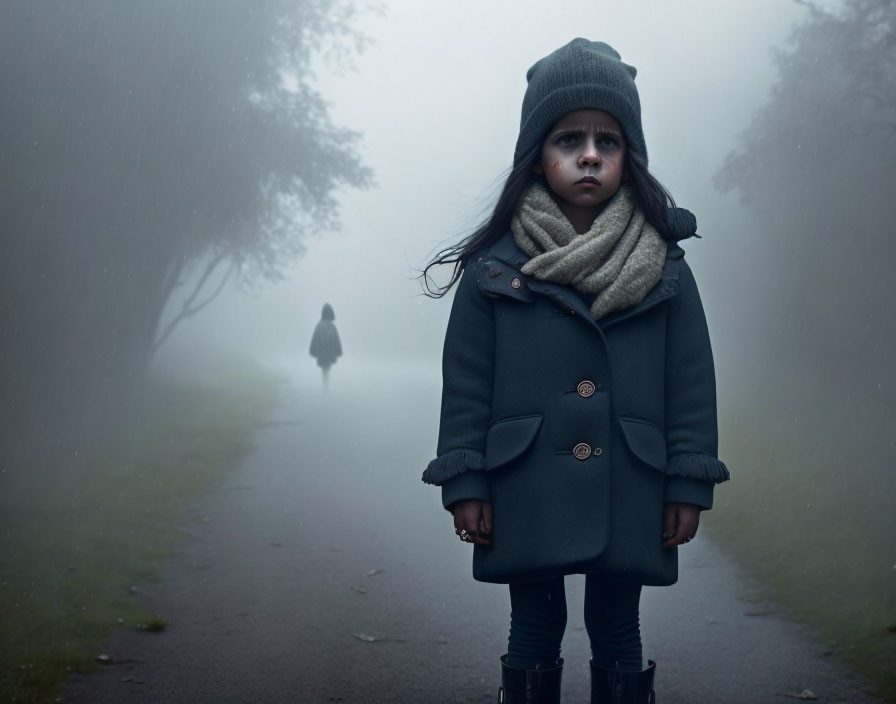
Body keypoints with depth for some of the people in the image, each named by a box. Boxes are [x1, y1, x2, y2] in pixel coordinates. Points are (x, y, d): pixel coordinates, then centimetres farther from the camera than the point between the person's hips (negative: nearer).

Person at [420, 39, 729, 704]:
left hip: (629, 497, 1)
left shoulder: (665, 268, 1)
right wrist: (464, 482, -5)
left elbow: (692, 381, 2)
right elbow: (466, 381, 0)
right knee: (534, 635, 11)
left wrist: (689, 486, -2)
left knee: (617, 636, 12)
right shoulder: (495, 267, -2)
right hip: (525, 496, 0)